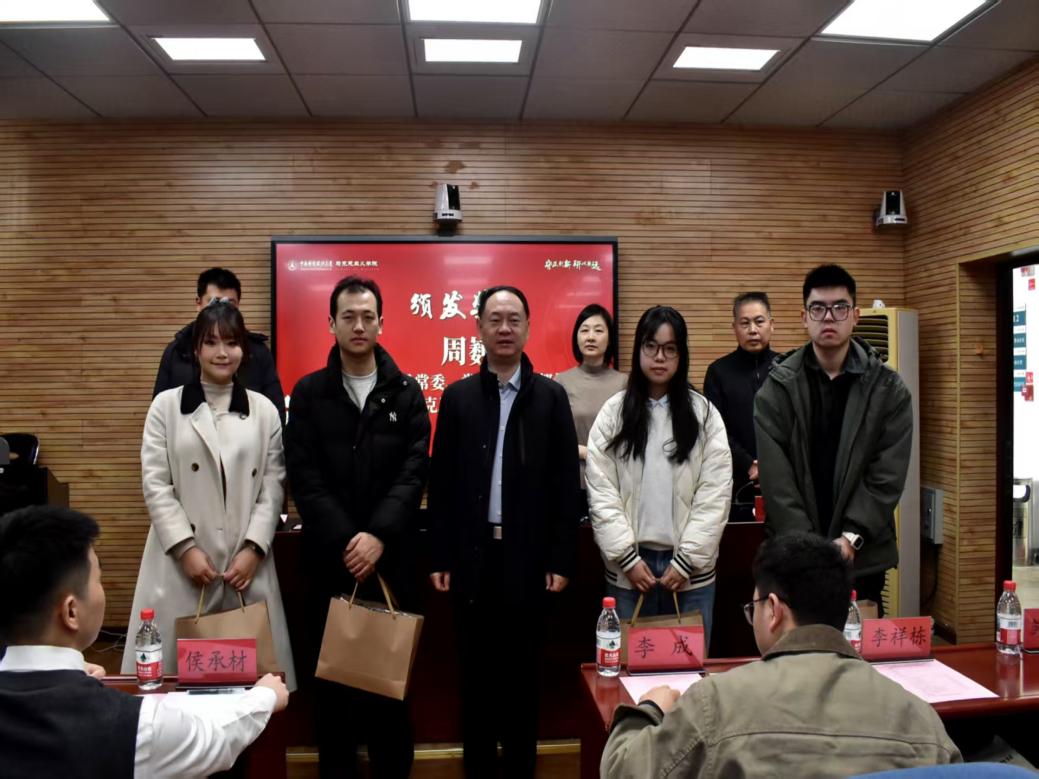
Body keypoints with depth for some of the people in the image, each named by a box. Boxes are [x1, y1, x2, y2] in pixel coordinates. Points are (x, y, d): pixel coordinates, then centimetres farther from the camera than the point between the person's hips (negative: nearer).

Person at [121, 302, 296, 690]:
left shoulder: (264, 409, 5)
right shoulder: (166, 405, 2)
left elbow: (273, 487, 3)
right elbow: (155, 484, -2)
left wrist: (254, 548, -7)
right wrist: (186, 547, -9)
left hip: (246, 558, 1)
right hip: (184, 559, -1)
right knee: (178, 662, 5)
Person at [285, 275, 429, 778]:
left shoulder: (406, 392, 4)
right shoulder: (309, 392, 3)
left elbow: (415, 472, -5)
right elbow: (304, 477, -5)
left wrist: (378, 536, -17)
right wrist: (345, 541, -15)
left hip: (391, 555, 0)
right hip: (328, 557, 0)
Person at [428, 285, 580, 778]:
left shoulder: (551, 397, 1)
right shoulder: (458, 397, 3)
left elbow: (565, 483, -1)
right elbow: (441, 483, 2)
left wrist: (561, 559, -4)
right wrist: (440, 558, -1)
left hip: (528, 557, -1)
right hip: (474, 555, 1)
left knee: (523, 670, 11)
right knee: (476, 670, 12)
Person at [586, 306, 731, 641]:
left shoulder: (704, 414, 1)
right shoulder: (614, 412, 1)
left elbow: (715, 495, -3)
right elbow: (601, 492, -3)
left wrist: (686, 560, -8)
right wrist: (627, 558, -8)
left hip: (690, 568, 0)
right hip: (628, 567, 0)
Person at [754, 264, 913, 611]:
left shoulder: (889, 388, 0)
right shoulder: (777, 388, -3)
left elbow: (887, 476, -5)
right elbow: (776, 479, -8)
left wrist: (852, 537, -15)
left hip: (863, 558, 1)